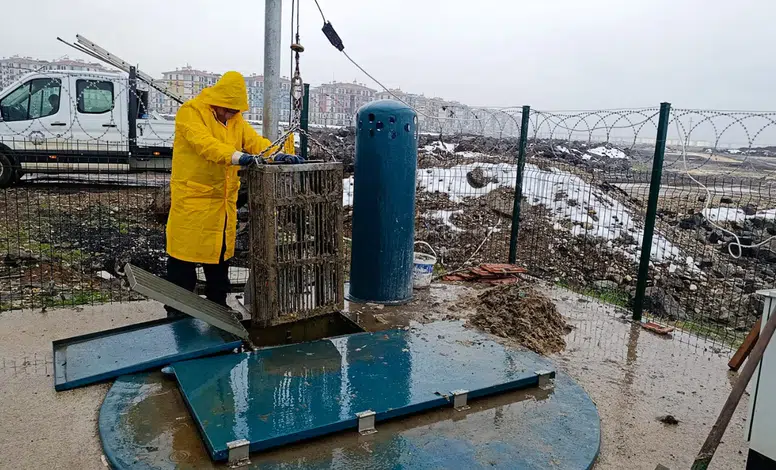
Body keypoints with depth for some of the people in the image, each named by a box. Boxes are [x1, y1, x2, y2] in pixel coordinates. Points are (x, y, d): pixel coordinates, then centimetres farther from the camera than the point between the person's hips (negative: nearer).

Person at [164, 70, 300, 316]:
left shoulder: (236, 119, 10)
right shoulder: (190, 112, -11)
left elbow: (255, 141, -1)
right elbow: (204, 143, -28)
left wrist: (280, 155, -21)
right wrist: (237, 157, -43)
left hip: (223, 200, 6)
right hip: (191, 197, -6)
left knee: (220, 253, 15)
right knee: (185, 254, 1)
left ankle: (218, 304, 30)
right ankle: (177, 309, 15)